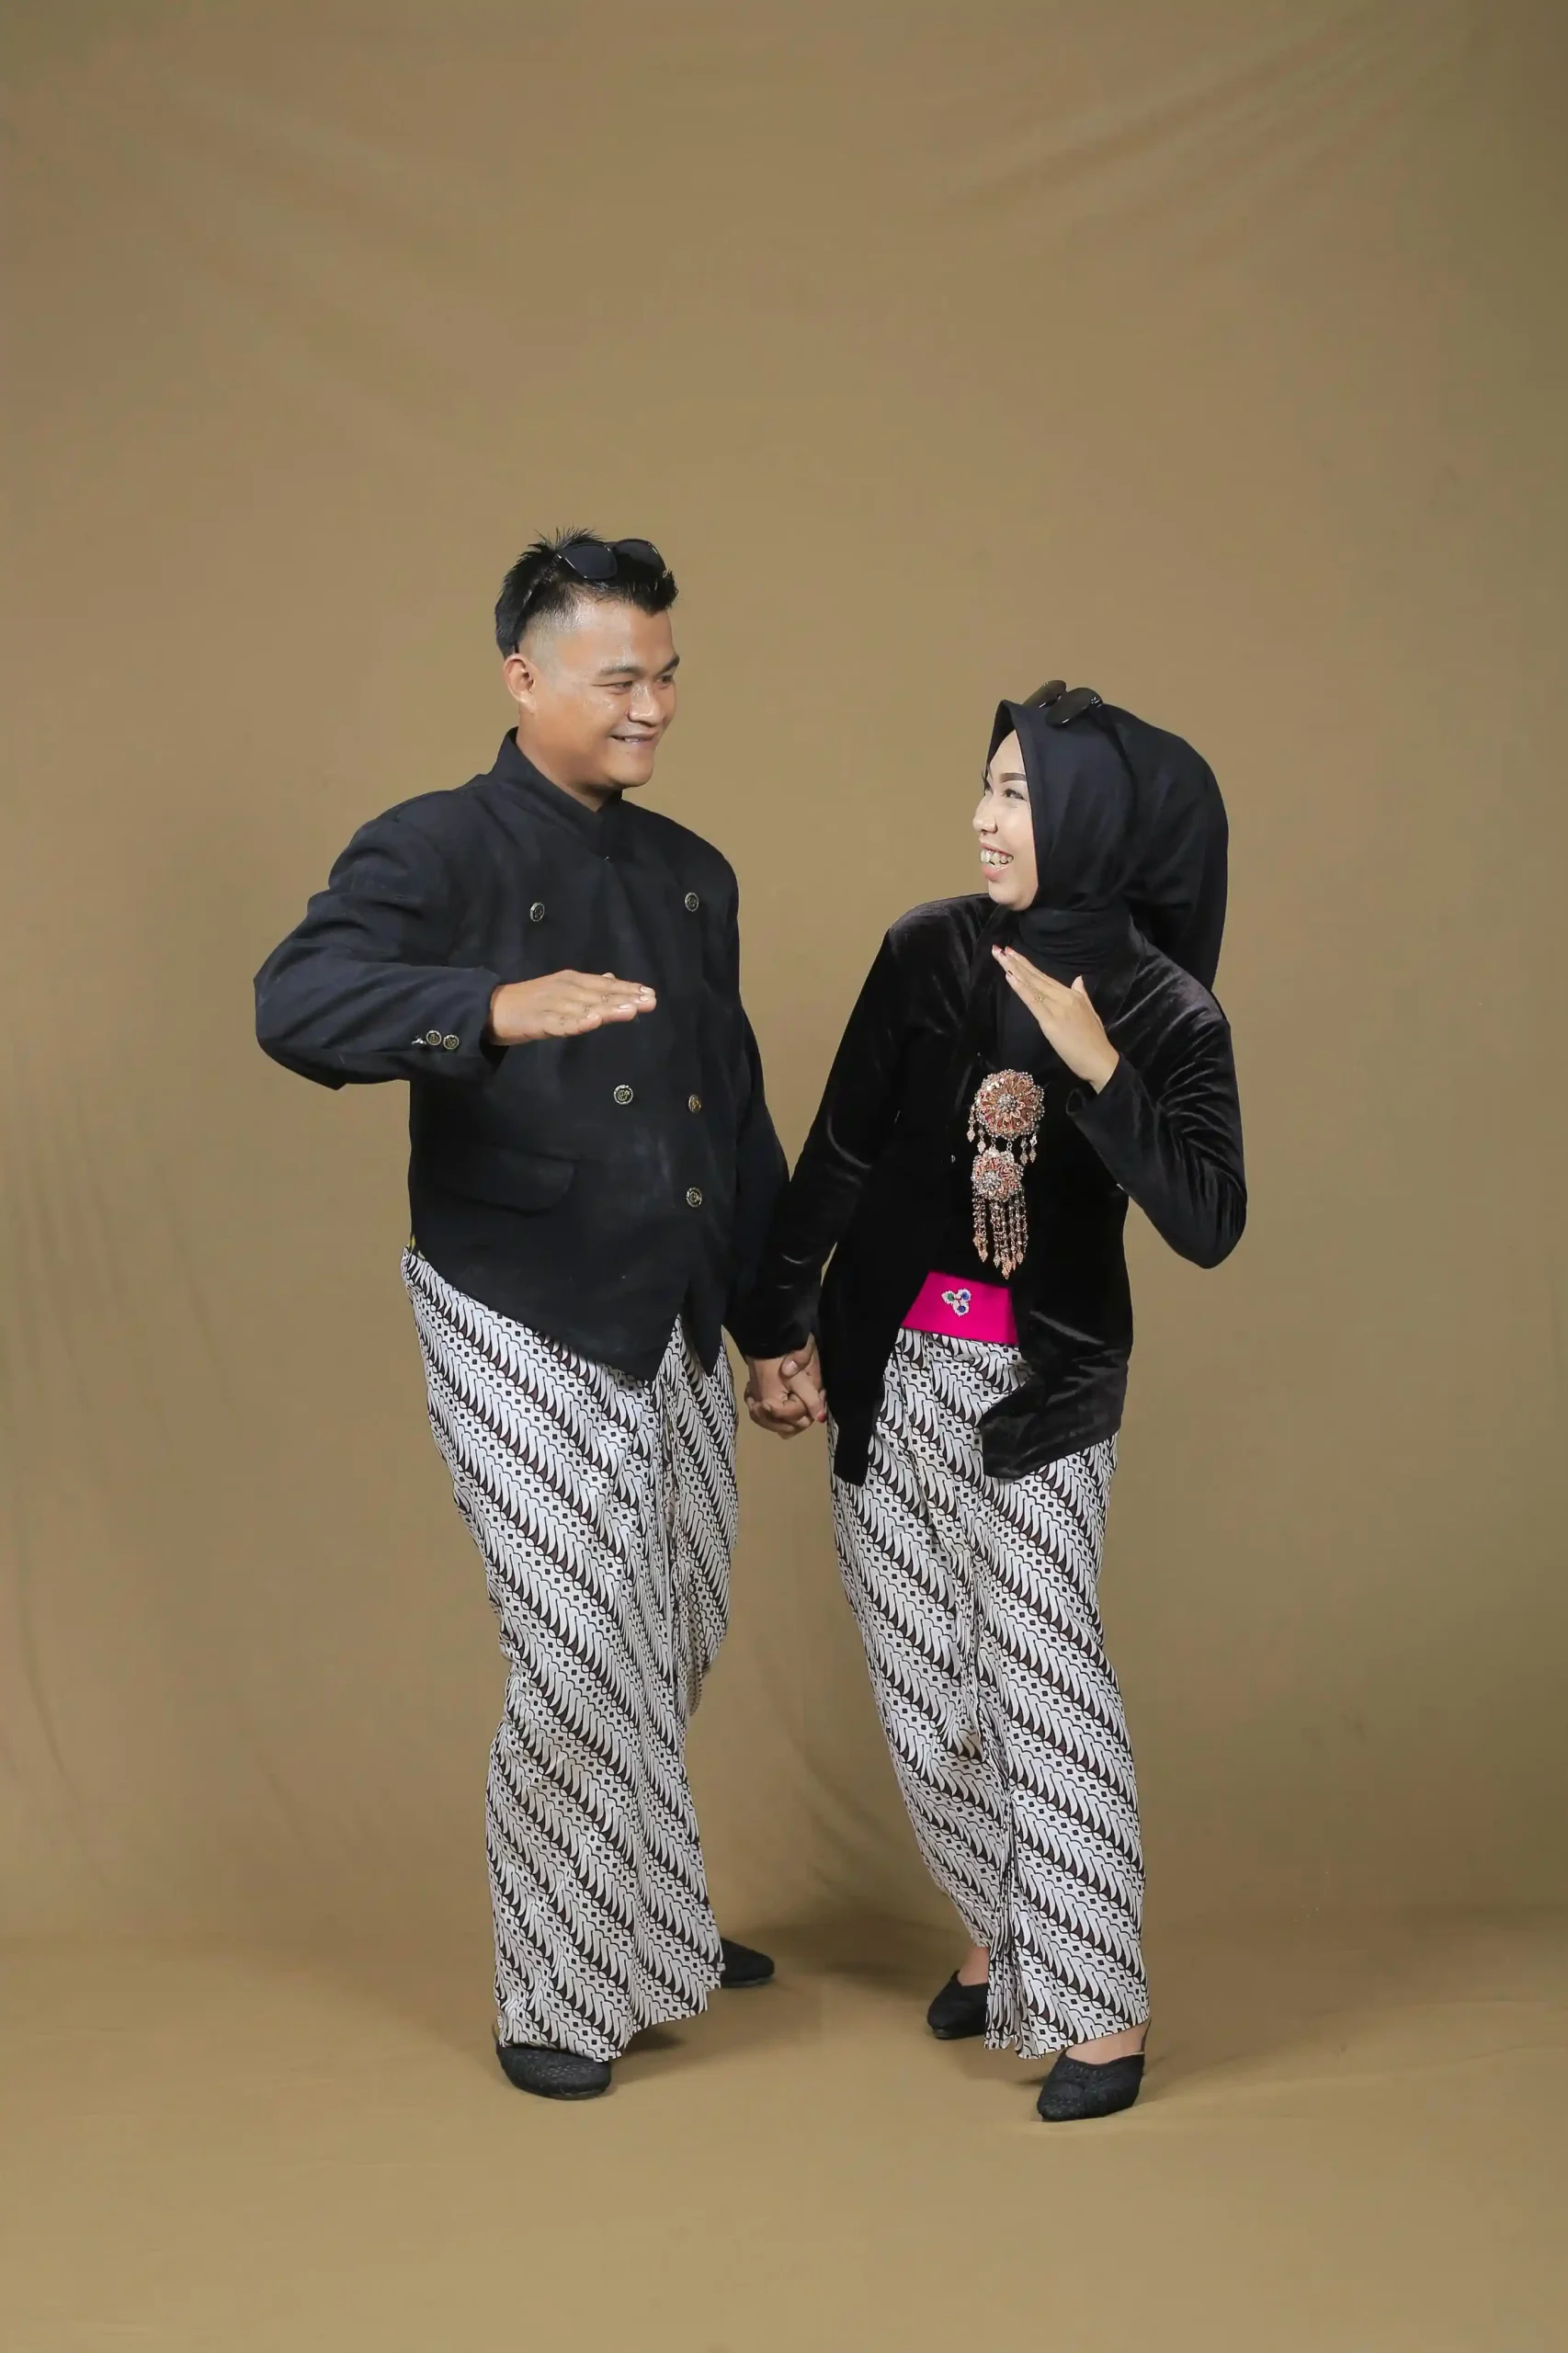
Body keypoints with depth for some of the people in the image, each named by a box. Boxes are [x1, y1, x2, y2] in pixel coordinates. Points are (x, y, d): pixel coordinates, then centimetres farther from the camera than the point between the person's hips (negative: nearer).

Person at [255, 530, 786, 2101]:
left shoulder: (691, 872, 11)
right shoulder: (436, 852, -10)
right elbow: (296, 1004, -29)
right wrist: (497, 1008, -46)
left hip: (677, 1323, 7)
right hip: (522, 1333, -7)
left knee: (677, 1646, 17)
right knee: (582, 1661, -6)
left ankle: (649, 1923, 40)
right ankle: (560, 2000, 14)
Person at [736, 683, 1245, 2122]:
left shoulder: (1168, 1014, -7)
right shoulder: (930, 953, -3)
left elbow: (1208, 1226, -15)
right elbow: (840, 1152, 2)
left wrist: (1094, 1069, -21)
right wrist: (780, 1327, 2)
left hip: (1044, 1387, -3)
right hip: (887, 1368, 3)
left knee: (1042, 1672, -10)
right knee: (926, 1687, 9)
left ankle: (1102, 2008, 0)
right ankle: (1000, 1934, 29)